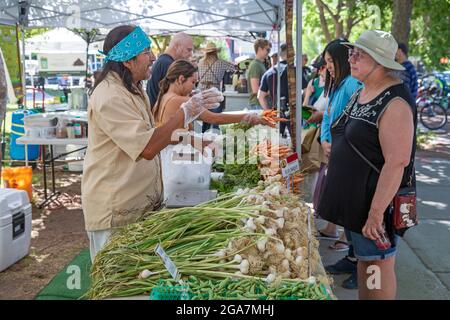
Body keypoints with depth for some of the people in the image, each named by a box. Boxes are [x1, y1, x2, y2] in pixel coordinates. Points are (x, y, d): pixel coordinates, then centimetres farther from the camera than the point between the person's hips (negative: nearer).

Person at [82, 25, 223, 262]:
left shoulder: (134, 90, 11)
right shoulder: (109, 98, -22)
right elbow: (148, 148, -28)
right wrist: (186, 112, -23)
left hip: (140, 202, 9)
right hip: (114, 212, -9)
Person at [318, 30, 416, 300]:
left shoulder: (394, 103, -20)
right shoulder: (361, 94, 9)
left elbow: (397, 162, -25)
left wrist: (376, 213, -26)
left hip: (375, 200, -9)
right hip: (353, 196, 9)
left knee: (379, 264, 4)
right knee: (363, 258, 19)